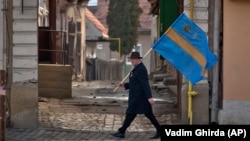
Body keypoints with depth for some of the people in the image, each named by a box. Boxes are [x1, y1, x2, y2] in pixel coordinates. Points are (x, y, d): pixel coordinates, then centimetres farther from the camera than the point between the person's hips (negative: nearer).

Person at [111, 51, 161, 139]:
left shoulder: (140, 69, -16)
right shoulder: (137, 68, 16)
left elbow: (145, 84, -23)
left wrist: (149, 97, -28)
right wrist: (124, 85, 12)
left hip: (138, 98, -10)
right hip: (137, 97, 10)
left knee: (130, 113, -2)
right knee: (148, 114, 10)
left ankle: (121, 132, 6)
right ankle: (159, 131, 11)